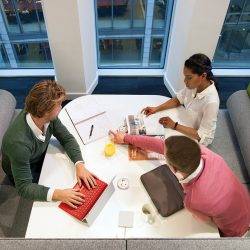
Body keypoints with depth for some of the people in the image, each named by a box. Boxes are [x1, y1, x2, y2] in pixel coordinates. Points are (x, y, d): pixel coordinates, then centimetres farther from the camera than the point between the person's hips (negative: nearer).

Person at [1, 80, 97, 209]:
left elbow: (67, 139, -11)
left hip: (42, 157, 5)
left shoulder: (49, 117, -25)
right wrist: (58, 194, -44)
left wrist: (80, 165, -25)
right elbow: (24, 187, -33)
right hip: (27, 173, -5)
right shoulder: (19, 142, -41)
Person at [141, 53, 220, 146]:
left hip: (197, 140, -6)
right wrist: (156, 109, -12)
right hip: (187, 126, 6)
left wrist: (174, 125, -30)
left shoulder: (211, 102, -35)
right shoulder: (194, 85, -16)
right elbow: (178, 100, 1)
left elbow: (202, 136, -29)